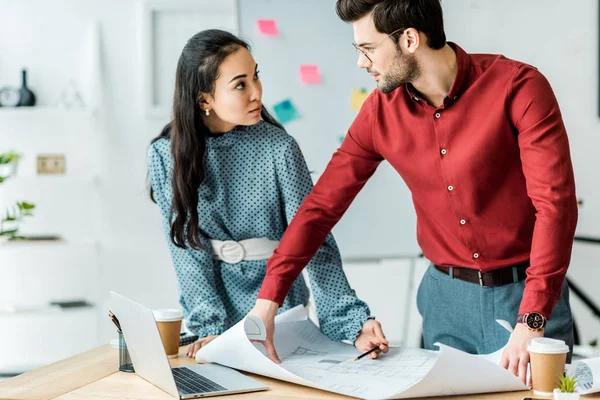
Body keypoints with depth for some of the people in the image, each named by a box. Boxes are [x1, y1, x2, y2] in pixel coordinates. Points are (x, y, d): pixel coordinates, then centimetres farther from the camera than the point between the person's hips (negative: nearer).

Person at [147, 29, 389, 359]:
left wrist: (350, 321, -21)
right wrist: (209, 326, -16)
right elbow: (186, 245, -7)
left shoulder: (278, 148, -10)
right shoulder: (166, 155, -6)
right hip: (207, 309, 1)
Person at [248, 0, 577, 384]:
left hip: (524, 292, -3)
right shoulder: (381, 111, -3)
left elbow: (554, 203, -21)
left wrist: (531, 321, -28)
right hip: (446, 298, 4)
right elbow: (323, 204, 1)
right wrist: (268, 298, -5)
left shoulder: (518, 88, -16)